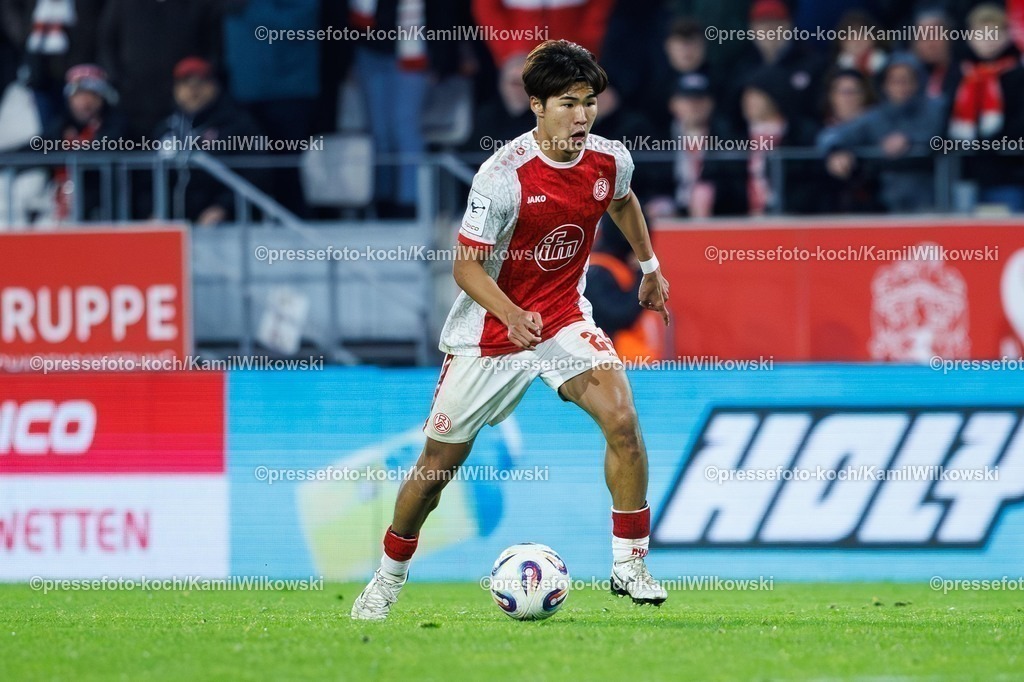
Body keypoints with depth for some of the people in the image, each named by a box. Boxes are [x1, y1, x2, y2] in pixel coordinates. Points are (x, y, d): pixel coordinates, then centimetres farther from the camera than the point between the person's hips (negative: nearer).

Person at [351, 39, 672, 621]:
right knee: (439, 463, 6)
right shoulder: (504, 175, -23)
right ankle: (390, 575, 31)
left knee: (622, 418, -23)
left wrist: (650, 265, 27)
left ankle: (629, 565, -12)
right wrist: (512, 316, -35)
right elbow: (466, 266, -20)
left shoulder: (611, 161, -7)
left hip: (565, 317, 3)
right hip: (490, 330, -3)